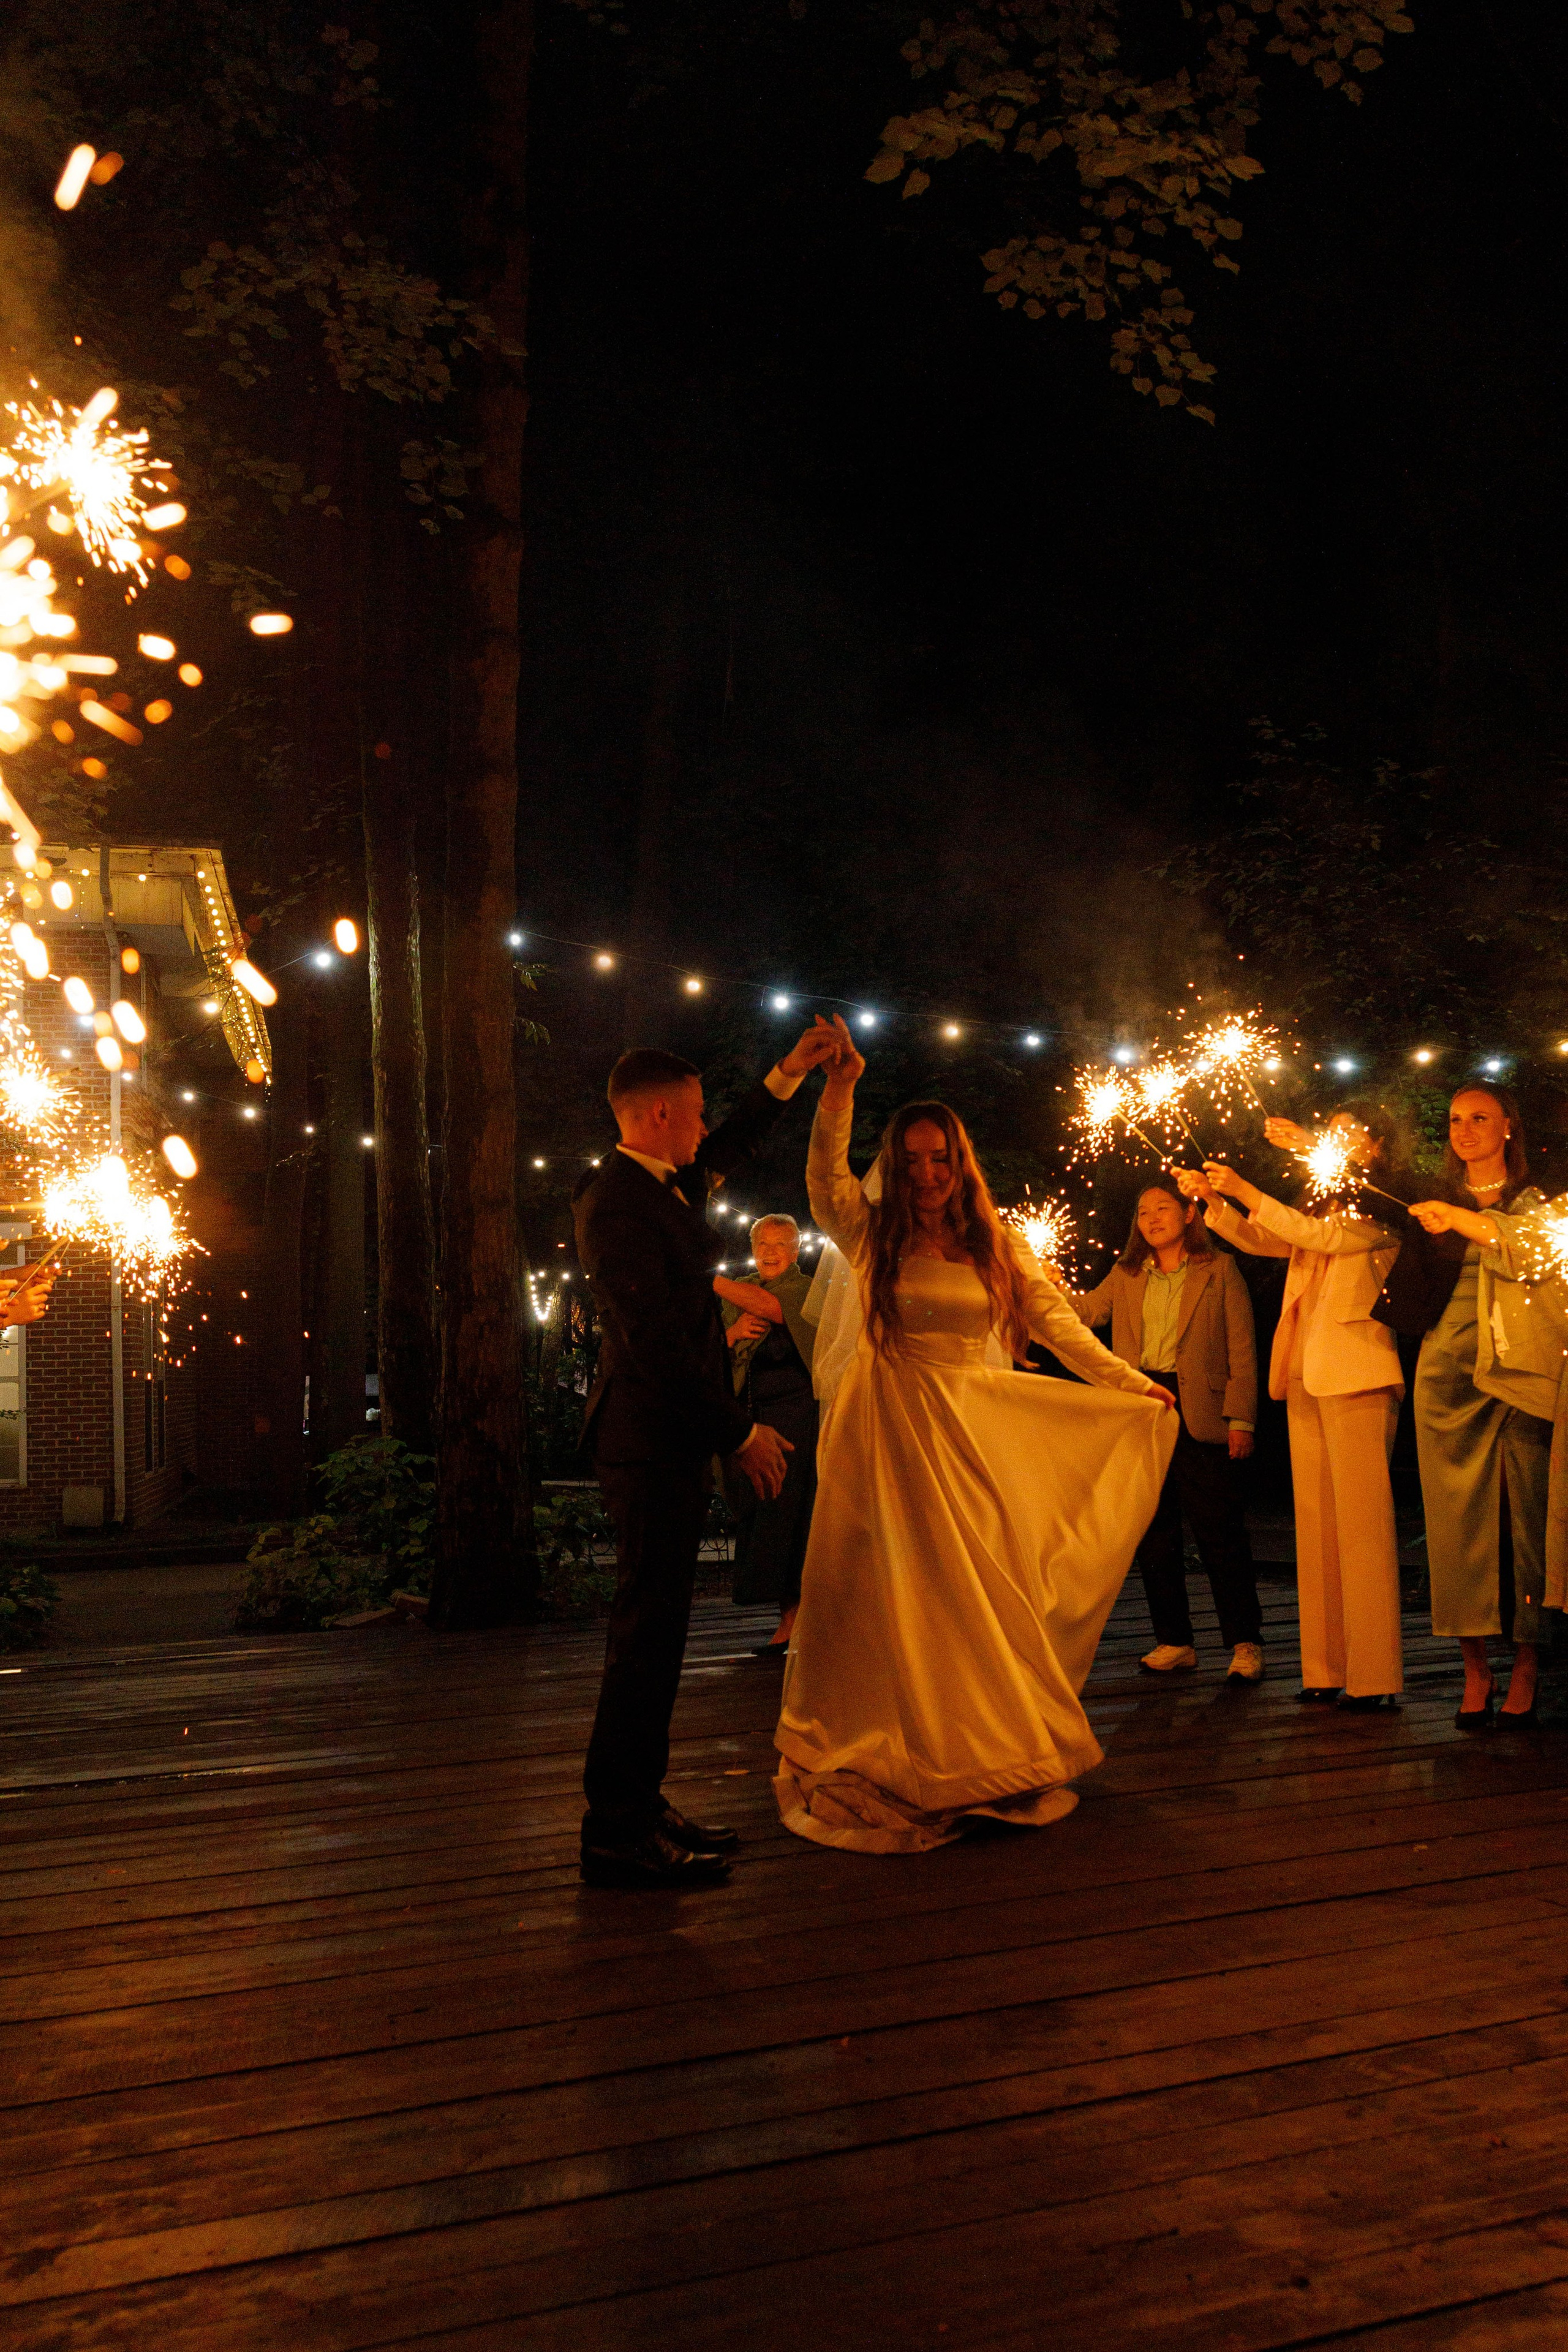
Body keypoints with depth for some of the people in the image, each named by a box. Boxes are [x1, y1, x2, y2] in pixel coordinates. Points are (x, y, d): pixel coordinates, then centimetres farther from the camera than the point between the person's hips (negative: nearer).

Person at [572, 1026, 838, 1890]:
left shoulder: (660, 1182, 12)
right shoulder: (618, 1204, -18)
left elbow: (731, 1147, 33)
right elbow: (655, 1340, -22)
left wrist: (790, 1073, 27)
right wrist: (740, 1431, -17)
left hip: (668, 1437, 11)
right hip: (652, 1438, -11)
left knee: (655, 1625, 14)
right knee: (647, 1628, -6)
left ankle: (636, 1807, 23)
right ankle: (617, 1834, 0)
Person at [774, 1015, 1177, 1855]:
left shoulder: (994, 1246, 9)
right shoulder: (873, 1235, 1)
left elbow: (1057, 1322, 11)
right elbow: (826, 1177, -17)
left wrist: (1131, 1385, 8)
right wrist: (839, 1092, -30)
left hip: (972, 1429, 2)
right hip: (887, 1430, -2)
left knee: (978, 1593, 4)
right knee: (891, 1593, 0)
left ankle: (986, 1759, 15)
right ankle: (885, 1760, 8)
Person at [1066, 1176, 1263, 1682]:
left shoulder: (1219, 1270, 5)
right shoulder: (1126, 1275, 17)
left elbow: (1242, 1349, 1)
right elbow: (1089, 1309, 2)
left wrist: (1241, 1418, -7)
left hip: (1196, 1412, -4)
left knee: (1218, 1528, -5)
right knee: (1153, 1531, 7)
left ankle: (1244, 1644, 4)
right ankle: (1174, 1643, 17)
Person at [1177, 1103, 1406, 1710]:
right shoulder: (1328, 1205, 21)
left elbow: (1323, 1236, -15)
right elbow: (1258, 1239, 15)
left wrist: (1245, 1191, -16)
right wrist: (1213, 1200, -2)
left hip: (1356, 1375, -7)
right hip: (1306, 1375, 8)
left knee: (1362, 1520, -9)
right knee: (1316, 1522, 6)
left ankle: (1374, 1676, -8)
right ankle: (1326, 1671, 8)